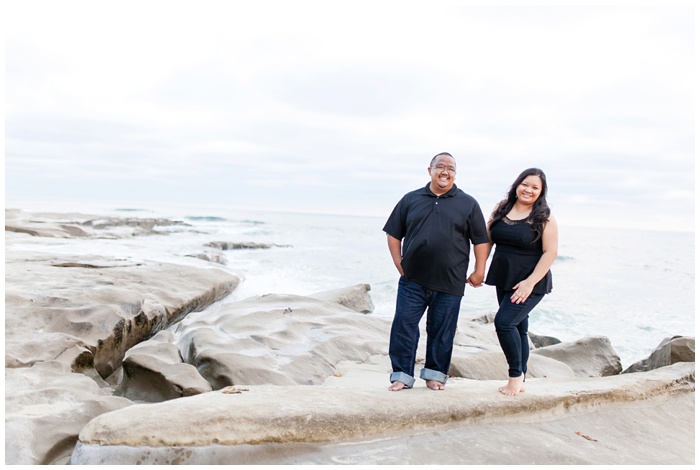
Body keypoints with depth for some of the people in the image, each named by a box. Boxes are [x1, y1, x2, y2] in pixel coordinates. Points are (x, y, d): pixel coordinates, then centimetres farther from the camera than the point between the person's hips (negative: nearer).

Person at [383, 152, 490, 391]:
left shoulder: (468, 204, 6)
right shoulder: (411, 199, 8)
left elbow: (481, 240, 6)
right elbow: (393, 234, 11)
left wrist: (479, 271, -1)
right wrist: (399, 264, 3)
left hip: (449, 283, -1)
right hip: (412, 280, 1)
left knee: (442, 331, 7)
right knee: (404, 325, -1)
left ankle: (435, 374, 22)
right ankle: (402, 375, 9)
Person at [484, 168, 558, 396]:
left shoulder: (544, 217, -8)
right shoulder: (501, 210, 6)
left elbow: (550, 252, -12)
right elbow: (487, 241, 11)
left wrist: (530, 282, -18)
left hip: (530, 283, -5)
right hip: (504, 280, 6)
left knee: (504, 321, -18)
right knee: (517, 329, 13)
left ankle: (516, 375, -1)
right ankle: (519, 381, 24)